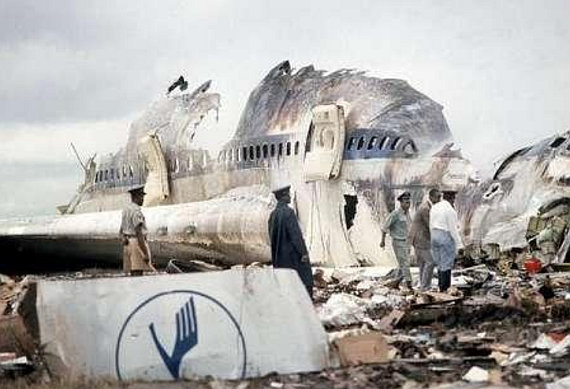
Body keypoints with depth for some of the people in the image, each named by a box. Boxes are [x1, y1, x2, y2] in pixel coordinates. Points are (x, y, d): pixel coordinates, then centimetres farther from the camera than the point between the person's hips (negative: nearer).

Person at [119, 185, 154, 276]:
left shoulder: (126, 210, 16)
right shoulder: (136, 210, -14)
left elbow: (121, 231, 18)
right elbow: (139, 233, -21)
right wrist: (146, 253, -21)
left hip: (128, 244, 10)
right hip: (137, 244, -10)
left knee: (133, 275, 10)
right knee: (138, 275, -10)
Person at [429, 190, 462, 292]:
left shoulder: (434, 207, 9)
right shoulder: (450, 210, -13)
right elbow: (453, 229, -14)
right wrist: (459, 244, -10)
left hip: (435, 236, 8)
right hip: (446, 237, -8)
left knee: (440, 264, 13)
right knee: (446, 265, -3)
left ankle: (441, 287, 16)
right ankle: (445, 289, -1)